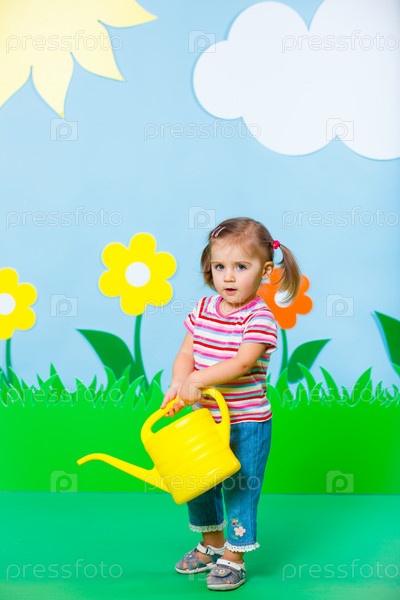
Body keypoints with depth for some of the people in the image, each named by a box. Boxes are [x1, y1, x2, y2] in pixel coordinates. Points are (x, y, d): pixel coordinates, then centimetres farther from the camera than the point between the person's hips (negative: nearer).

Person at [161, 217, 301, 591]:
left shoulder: (259, 317, -17)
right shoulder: (203, 309, 1)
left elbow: (241, 363, -28)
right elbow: (186, 354, 2)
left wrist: (196, 381, -28)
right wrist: (177, 385, -16)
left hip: (246, 423, -6)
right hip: (205, 418, 7)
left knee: (239, 490, 4)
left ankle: (234, 559, 25)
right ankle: (211, 544, 43)